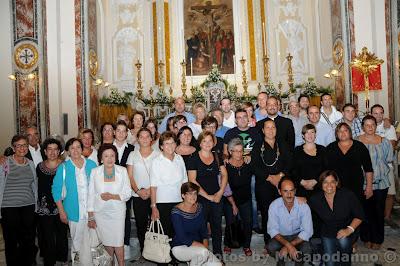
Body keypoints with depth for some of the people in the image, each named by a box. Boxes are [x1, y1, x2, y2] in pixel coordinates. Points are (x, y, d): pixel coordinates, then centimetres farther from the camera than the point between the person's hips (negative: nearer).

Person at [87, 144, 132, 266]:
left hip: (117, 212, -1)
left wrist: (112, 196, -19)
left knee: (118, 242, -2)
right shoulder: (95, 172, -2)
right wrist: (90, 217, 1)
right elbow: (91, 195, 1)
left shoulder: (122, 171, -3)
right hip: (100, 213, 1)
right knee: (107, 242, 9)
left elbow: (128, 193, -3)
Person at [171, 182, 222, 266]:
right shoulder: (176, 212, -15)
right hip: (180, 247, -6)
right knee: (203, 251, -33)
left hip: (196, 248, 6)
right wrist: (202, 246, -20)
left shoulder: (199, 207, 3)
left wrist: (205, 245, -9)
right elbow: (182, 238, -18)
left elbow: (203, 229, 8)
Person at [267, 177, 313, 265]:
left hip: (298, 236, 0)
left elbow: (307, 231, -21)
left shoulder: (303, 205, -20)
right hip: (281, 236, 0)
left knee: (307, 250, -29)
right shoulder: (274, 206, -19)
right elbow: (272, 230, -19)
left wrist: (287, 247, -29)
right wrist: (288, 245, -36)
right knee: (270, 247, -29)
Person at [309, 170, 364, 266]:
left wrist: (349, 229, -24)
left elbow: (359, 216, -10)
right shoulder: (315, 199, -12)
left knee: (343, 241, -33)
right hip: (327, 234, 1)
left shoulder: (348, 195, -16)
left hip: (346, 231, -1)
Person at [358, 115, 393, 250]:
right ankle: (366, 238, 22)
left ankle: (378, 239, 22)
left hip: (381, 182, 2)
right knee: (366, 211, 6)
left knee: (379, 211, 8)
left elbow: (389, 159, 3)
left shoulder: (384, 141, 6)